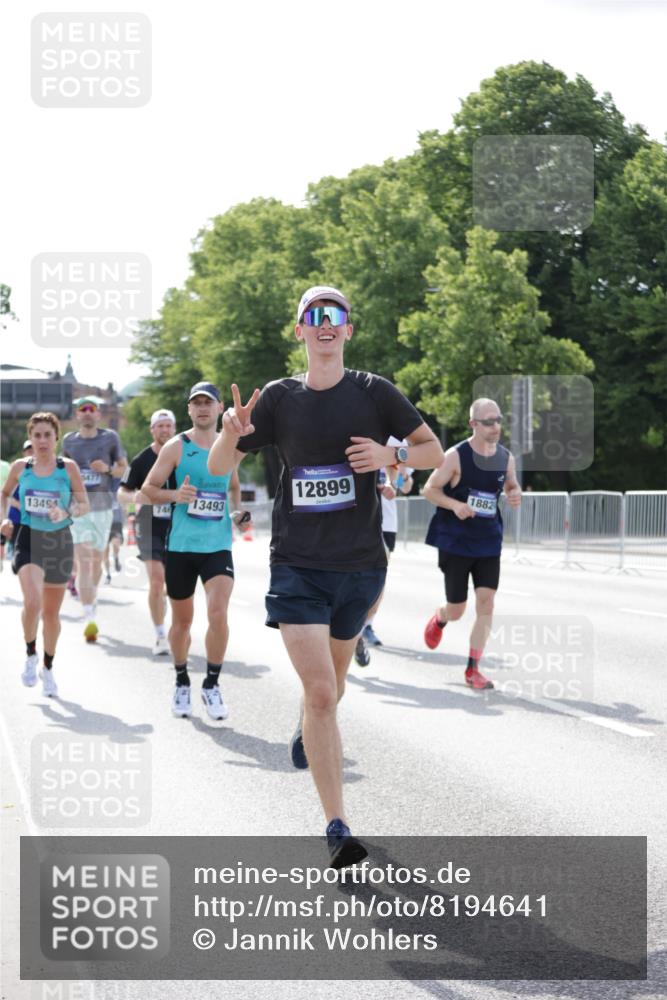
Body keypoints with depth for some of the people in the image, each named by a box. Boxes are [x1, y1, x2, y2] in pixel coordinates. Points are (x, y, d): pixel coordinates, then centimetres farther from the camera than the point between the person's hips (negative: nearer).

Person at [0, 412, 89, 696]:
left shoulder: (68, 468, -4)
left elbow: (84, 504, -1)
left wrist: (66, 513, -21)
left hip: (59, 541, 1)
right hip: (29, 539, -1)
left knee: (51, 612, 11)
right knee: (32, 602, -23)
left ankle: (48, 668, 30)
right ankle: (31, 654, 3)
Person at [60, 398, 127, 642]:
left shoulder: (110, 438, 3)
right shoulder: (69, 440, 7)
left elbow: (123, 468, 7)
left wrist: (108, 468, -11)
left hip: (103, 506, 1)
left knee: (97, 560, 12)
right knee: (84, 561, -13)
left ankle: (92, 600, 38)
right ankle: (89, 619, -21)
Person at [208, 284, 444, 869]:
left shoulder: (374, 393, 0)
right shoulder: (279, 398, 2)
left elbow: (434, 452, 6)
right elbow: (219, 468, 8)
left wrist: (389, 454, -15)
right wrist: (231, 432, -15)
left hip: (360, 565, 2)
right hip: (297, 565, -1)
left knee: (331, 683, 19)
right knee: (320, 692, -14)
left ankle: (306, 734, 55)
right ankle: (337, 827, -12)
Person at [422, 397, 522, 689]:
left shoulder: (506, 458, 2)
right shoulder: (456, 456, -12)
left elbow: (511, 485, 19)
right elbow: (429, 489, -6)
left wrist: (515, 494, -6)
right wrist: (455, 504, -24)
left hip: (488, 542, 3)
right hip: (455, 542, -3)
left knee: (486, 603, -9)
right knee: (456, 611, 5)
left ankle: (473, 669, -2)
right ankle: (439, 619, 44)